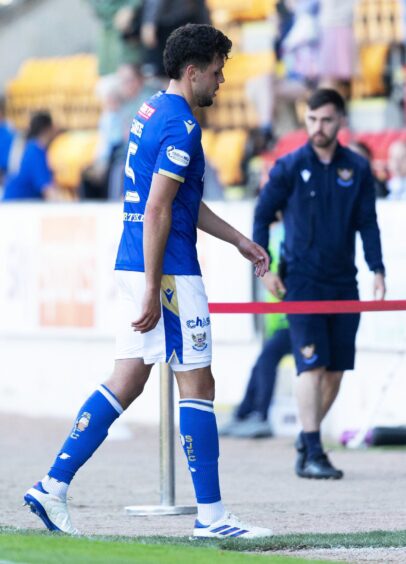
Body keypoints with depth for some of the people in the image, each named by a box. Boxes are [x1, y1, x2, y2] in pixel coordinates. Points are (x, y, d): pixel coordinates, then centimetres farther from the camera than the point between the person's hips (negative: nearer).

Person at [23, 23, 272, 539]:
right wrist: (152, 291, -21)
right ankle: (210, 515, 0)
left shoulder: (151, 112, 17)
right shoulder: (180, 125, -14)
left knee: (126, 382, 10)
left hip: (134, 266, 9)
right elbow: (157, 211, -20)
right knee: (197, 385, -3)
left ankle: (52, 486, 5)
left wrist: (238, 240, 29)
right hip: (168, 273, -9)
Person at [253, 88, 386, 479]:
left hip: (343, 282, 4)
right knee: (312, 363, -12)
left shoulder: (357, 169, 4)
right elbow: (262, 216, 3)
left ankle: (307, 437, 25)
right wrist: (264, 268, -4)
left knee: (335, 370, 6)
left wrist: (377, 270, -4)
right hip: (301, 281, -3)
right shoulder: (289, 167, -3)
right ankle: (311, 454, -12)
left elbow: (367, 223, 7)